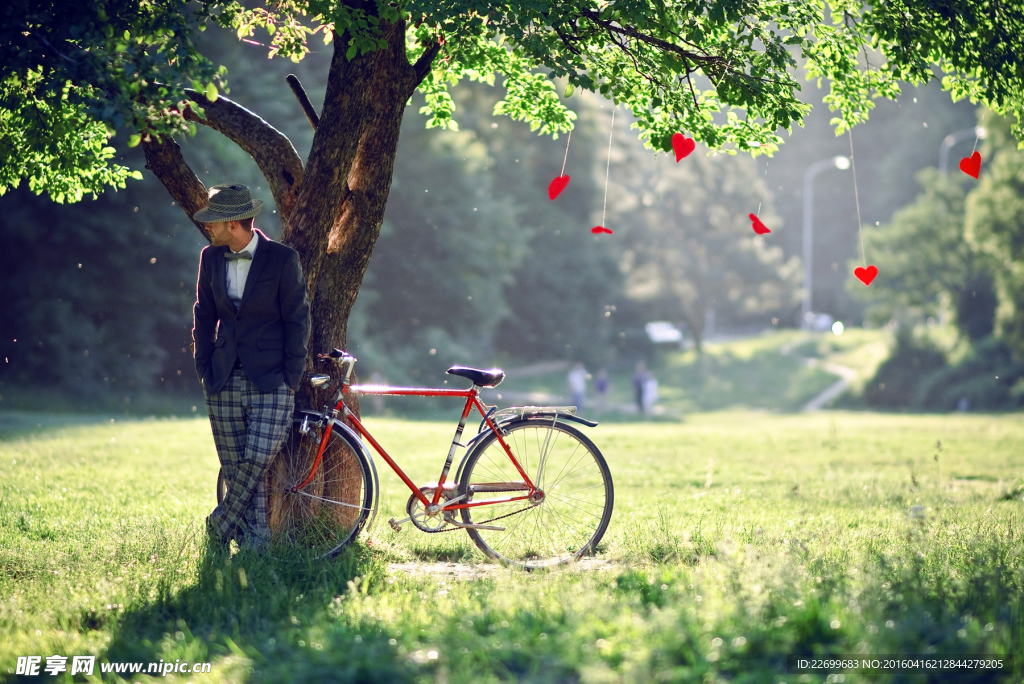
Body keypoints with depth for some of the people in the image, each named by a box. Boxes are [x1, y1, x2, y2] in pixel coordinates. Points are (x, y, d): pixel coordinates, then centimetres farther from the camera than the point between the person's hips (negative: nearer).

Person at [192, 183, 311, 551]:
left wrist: (291, 378, -5)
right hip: (224, 381, 4)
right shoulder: (211, 258, 6)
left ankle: (221, 525, 3)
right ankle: (255, 538, 9)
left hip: (271, 381, -4)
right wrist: (204, 369, 8)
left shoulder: (283, 259, -8)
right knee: (234, 465, 1)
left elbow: (297, 320, -3)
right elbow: (204, 317, 15)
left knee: (259, 458, -15)